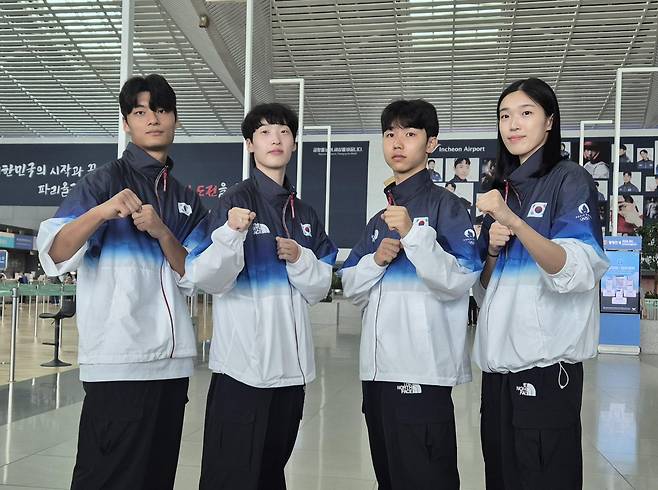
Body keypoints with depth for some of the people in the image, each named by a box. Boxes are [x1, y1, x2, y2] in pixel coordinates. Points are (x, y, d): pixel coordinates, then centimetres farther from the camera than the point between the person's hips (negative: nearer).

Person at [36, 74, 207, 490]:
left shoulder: (186, 200, 14)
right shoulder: (105, 181, -2)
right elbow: (54, 256, -13)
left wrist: (161, 232, -12)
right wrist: (100, 212, -31)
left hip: (173, 359, 6)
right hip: (119, 360, -5)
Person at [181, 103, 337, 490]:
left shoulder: (305, 215, 14)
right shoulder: (236, 201, -4)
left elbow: (319, 289, 12)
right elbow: (209, 280, -13)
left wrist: (300, 258, -7)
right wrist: (231, 234, -30)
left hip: (291, 365, 6)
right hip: (242, 363, -6)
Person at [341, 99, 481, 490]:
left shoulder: (445, 205, -2)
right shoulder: (379, 218, 19)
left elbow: (459, 281, -14)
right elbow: (351, 287, 16)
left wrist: (412, 233, -21)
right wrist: (376, 259, -3)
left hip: (422, 370, -7)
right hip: (377, 368, 7)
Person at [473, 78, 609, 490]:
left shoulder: (570, 180, -3)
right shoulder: (502, 189, 17)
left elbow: (578, 273, -19)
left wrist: (512, 221, -30)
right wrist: (493, 251, -2)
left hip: (546, 366, -7)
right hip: (499, 365, 7)